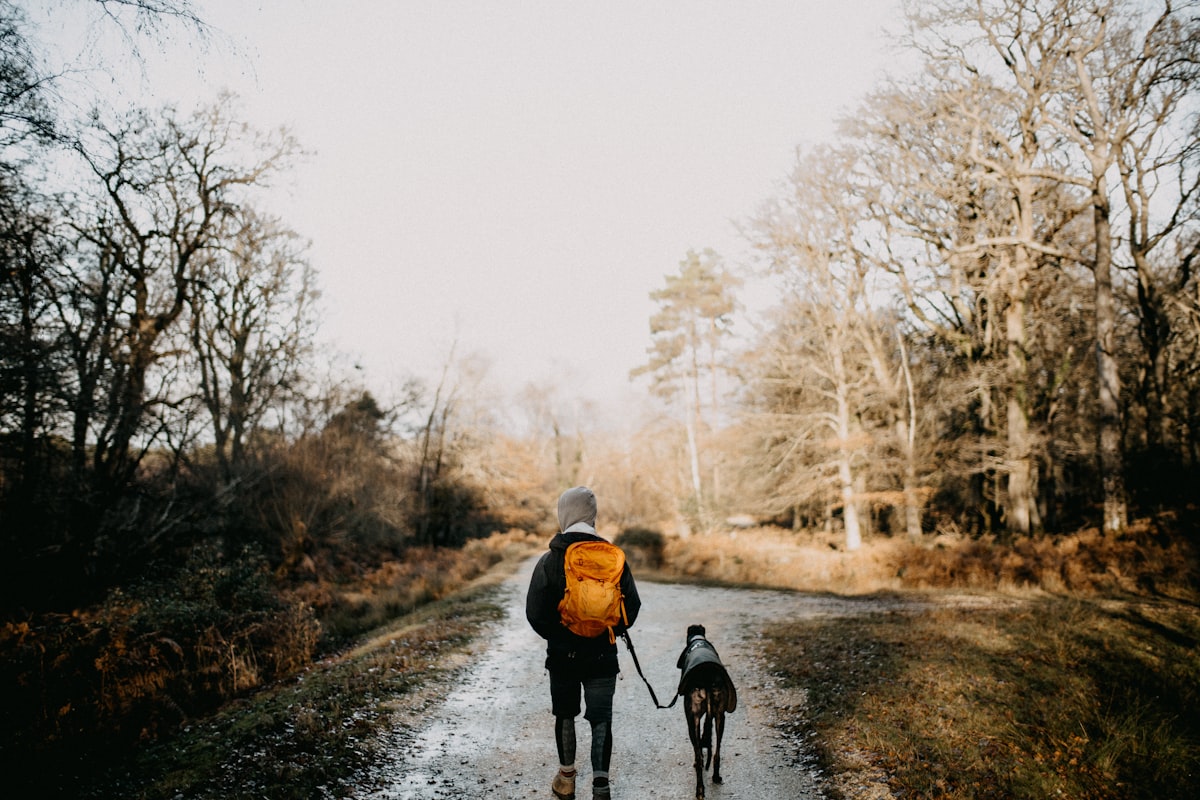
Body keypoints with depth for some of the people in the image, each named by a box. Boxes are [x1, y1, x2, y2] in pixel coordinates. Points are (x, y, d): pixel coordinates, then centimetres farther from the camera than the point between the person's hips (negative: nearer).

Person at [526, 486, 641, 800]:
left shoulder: (549, 560, -11)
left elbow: (535, 611, -11)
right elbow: (633, 604, -2)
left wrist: (555, 636, 6)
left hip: (563, 655, 0)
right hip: (603, 655, 0)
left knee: (565, 715, 18)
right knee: (601, 719, 8)